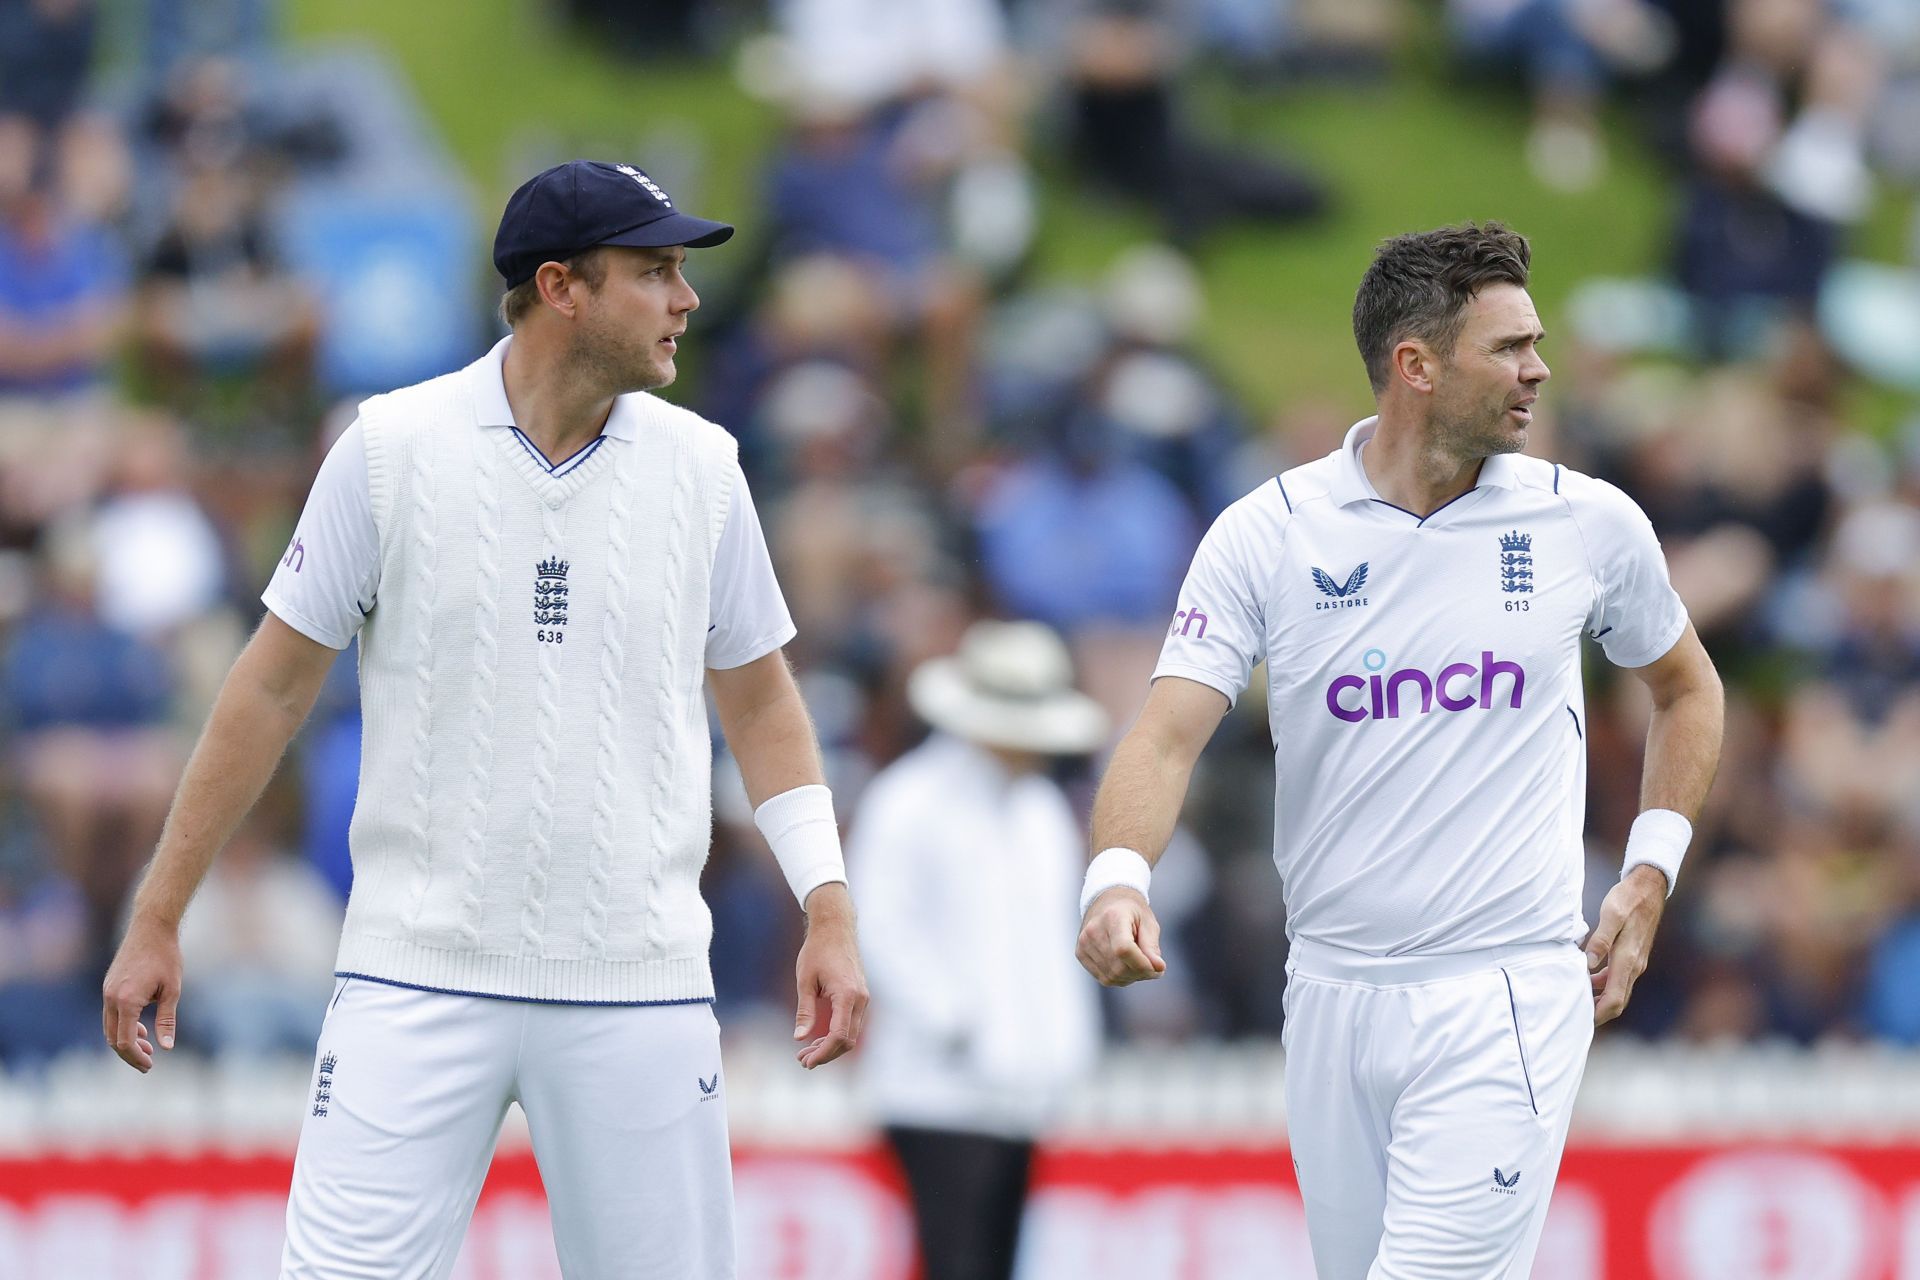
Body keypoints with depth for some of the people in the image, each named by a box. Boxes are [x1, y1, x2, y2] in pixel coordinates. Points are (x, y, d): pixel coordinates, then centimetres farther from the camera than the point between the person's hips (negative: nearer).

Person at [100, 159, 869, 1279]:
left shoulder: (699, 466, 5)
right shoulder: (394, 449, -2)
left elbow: (759, 695, 14)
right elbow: (276, 685, 3)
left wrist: (828, 909, 3)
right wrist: (157, 921, 3)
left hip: (638, 988, 2)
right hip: (418, 978, -2)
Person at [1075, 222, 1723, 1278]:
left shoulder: (1590, 523, 1)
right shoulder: (1265, 534, -2)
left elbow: (1685, 688, 20)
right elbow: (1168, 733, -10)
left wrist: (1650, 873, 8)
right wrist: (1116, 881, -29)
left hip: (1506, 1001, -2)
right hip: (1333, 995, 2)